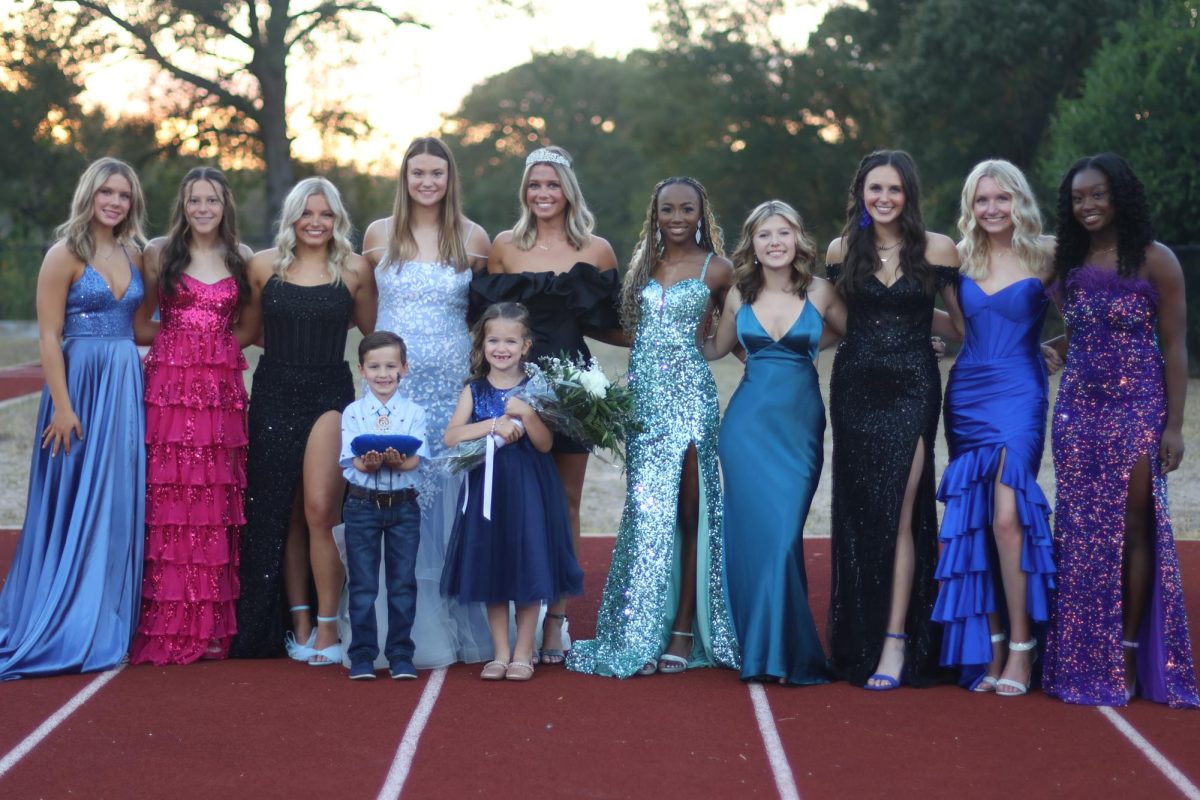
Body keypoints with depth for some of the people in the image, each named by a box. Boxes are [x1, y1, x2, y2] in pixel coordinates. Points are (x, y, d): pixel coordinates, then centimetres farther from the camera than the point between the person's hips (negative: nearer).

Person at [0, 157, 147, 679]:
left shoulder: (133, 255, 12)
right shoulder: (65, 255, -6)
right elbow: (49, 337, -11)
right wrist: (62, 407, -16)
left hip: (127, 386, 6)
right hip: (80, 383, -6)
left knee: (120, 502, 8)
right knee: (74, 504, -1)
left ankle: (107, 623, 18)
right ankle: (63, 629, 9)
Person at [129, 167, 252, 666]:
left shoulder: (242, 259, 12)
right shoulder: (160, 253, 7)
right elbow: (139, 321, 10)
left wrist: (218, 339, 4)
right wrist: (181, 335, -1)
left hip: (222, 390, 2)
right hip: (170, 385, -2)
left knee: (218, 500, 0)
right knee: (168, 497, -6)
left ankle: (212, 624, 6)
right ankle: (169, 625, -2)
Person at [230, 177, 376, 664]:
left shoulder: (353, 270, 2)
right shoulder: (264, 266, 5)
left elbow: (373, 331, 13)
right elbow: (248, 331, 13)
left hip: (329, 395, -2)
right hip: (273, 395, 3)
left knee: (319, 510, -14)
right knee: (281, 514, 6)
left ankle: (328, 627, -6)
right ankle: (299, 622, 16)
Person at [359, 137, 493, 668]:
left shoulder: (473, 238, 5)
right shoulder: (379, 234, 7)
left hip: (453, 384, 0)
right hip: (392, 382, 1)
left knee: (447, 497, 0)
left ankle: (452, 625, 9)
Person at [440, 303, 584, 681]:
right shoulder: (474, 390, 4)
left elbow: (545, 443, -6)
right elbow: (451, 437, -9)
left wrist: (526, 413, -21)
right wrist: (496, 425, -19)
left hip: (528, 490, -2)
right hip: (487, 488, 2)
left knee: (528, 568, 0)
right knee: (490, 567, 5)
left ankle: (523, 653, 11)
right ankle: (500, 652, 15)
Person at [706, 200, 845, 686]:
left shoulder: (820, 293, 1)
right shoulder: (739, 295, 7)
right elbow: (714, 349, 22)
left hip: (800, 426, -1)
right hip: (748, 423, 1)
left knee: (784, 533, -8)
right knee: (755, 531, -5)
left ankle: (784, 651, 3)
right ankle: (761, 650, 6)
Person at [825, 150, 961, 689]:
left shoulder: (937, 249, -2)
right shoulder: (842, 251, 6)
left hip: (912, 388, -3)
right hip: (855, 387, 3)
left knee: (897, 512, -10)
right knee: (857, 513, 5)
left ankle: (897, 640, -8)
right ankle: (859, 640, 14)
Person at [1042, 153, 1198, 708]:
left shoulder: (1155, 261, -4)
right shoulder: (1068, 262, 10)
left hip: (1138, 410, -4)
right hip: (1079, 410, 4)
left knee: (1132, 529, -3)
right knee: (1081, 534, 4)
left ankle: (1128, 652, 4)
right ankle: (1083, 660, 9)